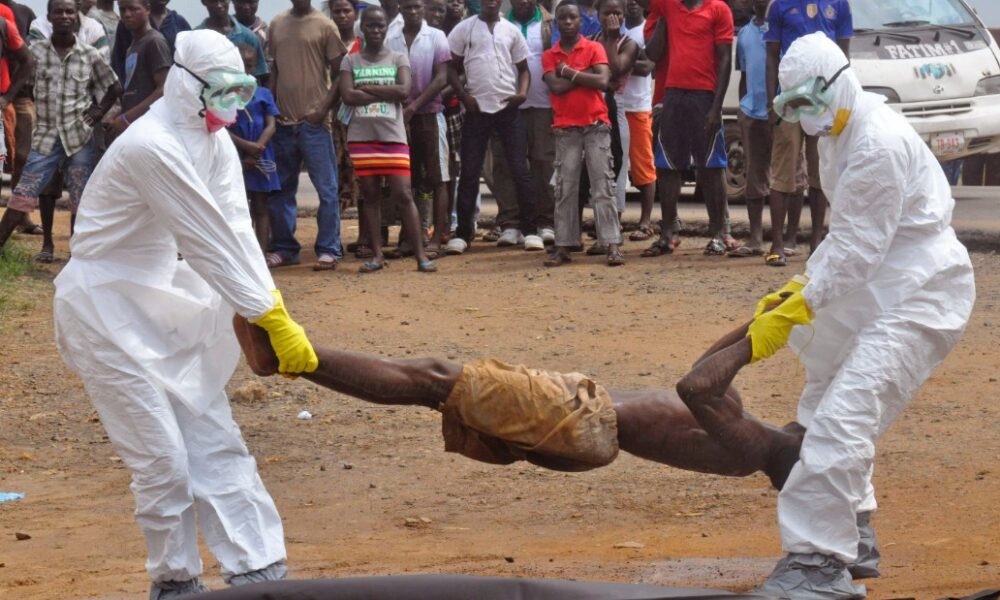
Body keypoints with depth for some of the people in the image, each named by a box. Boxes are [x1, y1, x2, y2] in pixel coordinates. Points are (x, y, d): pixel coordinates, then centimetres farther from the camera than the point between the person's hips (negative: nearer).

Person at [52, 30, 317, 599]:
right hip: (107, 310, -9)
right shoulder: (153, 147, -26)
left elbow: (237, 231, -8)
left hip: (162, 304, 9)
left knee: (215, 441, 7)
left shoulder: (213, 141, 1)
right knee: (164, 458, -5)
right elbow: (210, 243, -26)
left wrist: (272, 314, -19)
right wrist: (275, 320, -24)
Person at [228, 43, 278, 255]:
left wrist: (257, 148, -13)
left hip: (261, 158, 2)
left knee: (260, 207, 5)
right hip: (235, 158, -2)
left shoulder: (263, 94, 6)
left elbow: (271, 125, 0)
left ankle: (262, 254, 6)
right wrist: (246, 146, -17)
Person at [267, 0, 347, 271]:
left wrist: (325, 107, -12)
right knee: (281, 189, 8)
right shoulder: (277, 25, 12)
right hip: (283, 121, 5)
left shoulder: (324, 26, -1)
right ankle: (284, 249, 16)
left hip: (314, 121, -5)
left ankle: (329, 250, -1)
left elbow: (339, 74, -2)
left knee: (326, 188, -4)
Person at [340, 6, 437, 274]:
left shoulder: (398, 59, 7)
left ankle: (421, 255, -5)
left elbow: (404, 91, -10)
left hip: (393, 136, -1)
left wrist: (367, 87, -8)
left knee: (403, 195, -5)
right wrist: (386, 92, -8)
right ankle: (377, 255, 8)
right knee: (370, 195, 4)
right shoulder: (350, 61, 7)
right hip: (362, 138, 1)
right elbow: (348, 95, -8)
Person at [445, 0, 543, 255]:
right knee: (470, 172, 1)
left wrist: (523, 91, -6)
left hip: (509, 109, 1)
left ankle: (530, 230, 2)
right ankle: (462, 233, 6)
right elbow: (452, 68, 6)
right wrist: (463, 95, -8)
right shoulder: (464, 29, 4)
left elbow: (523, 68, 14)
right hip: (477, 109, -1)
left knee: (519, 169, -1)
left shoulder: (511, 31, 9)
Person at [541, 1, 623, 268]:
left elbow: (602, 81, -12)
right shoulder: (549, 56, 8)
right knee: (565, 188, 1)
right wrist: (586, 74, -9)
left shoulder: (594, 48, 2)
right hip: (565, 129, 2)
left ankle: (612, 245, -8)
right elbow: (556, 87, -8)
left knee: (603, 185, -5)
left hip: (596, 126, -2)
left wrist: (569, 72, -9)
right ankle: (563, 246, 3)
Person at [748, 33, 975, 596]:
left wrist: (792, 313, -20)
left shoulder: (879, 144, -22)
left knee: (843, 416, -20)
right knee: (825, 403, 19)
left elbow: (859, 249, -23)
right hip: (881, 288, 11)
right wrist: (797, 288, 8)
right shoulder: (841, 135, 10)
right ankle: (853, 541, 30)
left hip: (922, 291, -11)